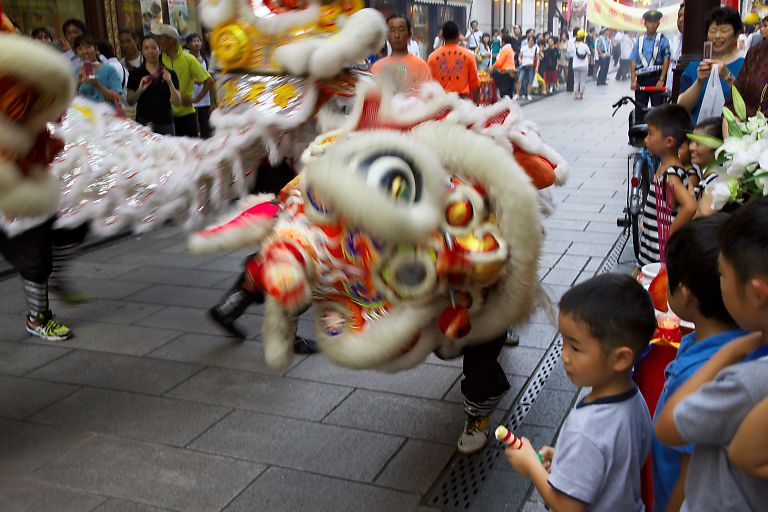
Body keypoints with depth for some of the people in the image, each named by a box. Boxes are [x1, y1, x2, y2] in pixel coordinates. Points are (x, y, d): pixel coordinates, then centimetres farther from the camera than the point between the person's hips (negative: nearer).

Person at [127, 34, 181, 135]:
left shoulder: (170, 74, 7)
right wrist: (140, 90, -13)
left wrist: (170, 83, -13)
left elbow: (177, 102, 0)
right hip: (143, 123, -1)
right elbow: (130, 101, 5)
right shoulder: (136, 74, 6)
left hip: (165, 123, 1)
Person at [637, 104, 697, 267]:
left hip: (663, 250, -9)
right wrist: (645, 225, 10)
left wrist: (670, 234, -26)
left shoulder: (671, 175, -23)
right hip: (652, 246, 9)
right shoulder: (664, 165, 4)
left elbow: (690, 206, -37)